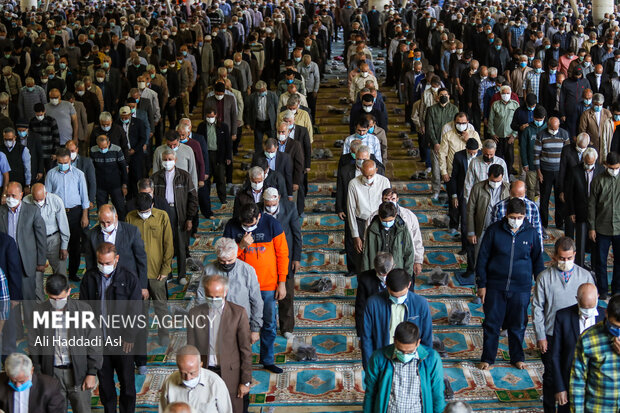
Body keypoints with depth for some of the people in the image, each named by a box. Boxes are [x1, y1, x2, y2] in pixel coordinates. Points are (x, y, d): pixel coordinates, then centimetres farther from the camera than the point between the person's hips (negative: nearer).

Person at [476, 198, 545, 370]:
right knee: (491, 324, 6)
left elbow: (538, 260, 9)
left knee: (518, 325, 12)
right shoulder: (494, 230, -6)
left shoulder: (531, 233, -2)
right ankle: (487, 358, 20)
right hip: (495, 287, -1)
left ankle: (517, 357, 31)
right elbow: (482, 258, -1)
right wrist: (481, 285, -2)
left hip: (521, 289, 1)